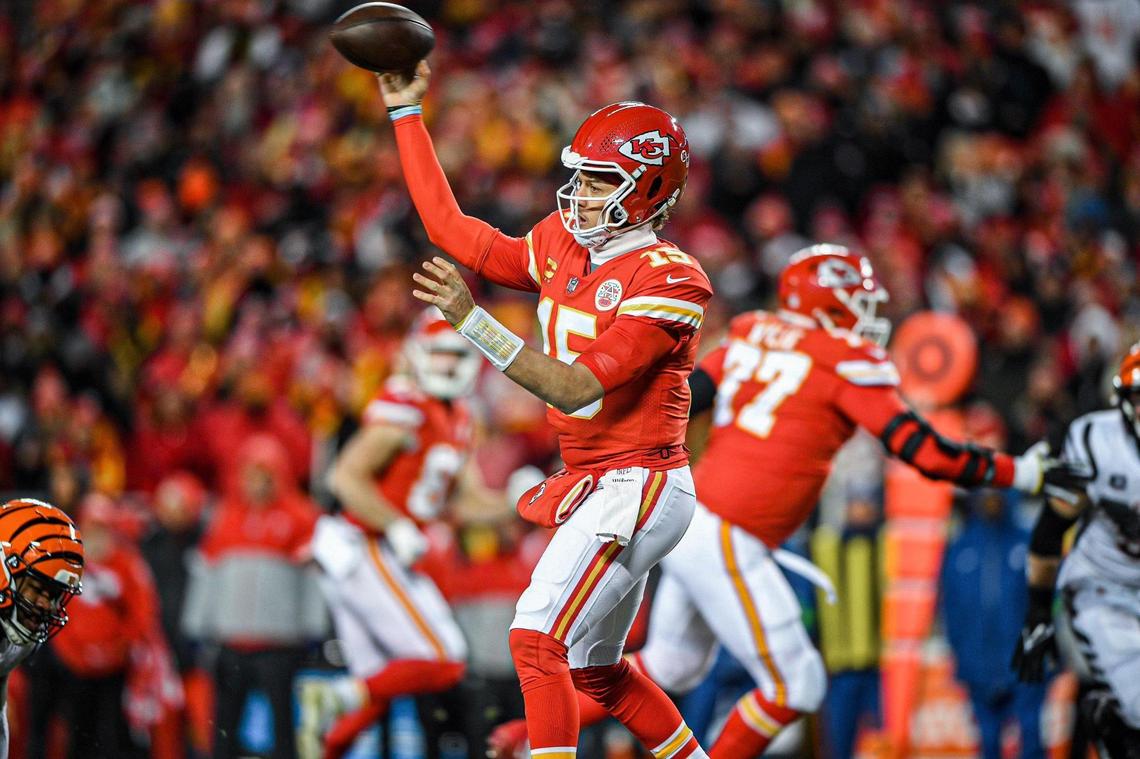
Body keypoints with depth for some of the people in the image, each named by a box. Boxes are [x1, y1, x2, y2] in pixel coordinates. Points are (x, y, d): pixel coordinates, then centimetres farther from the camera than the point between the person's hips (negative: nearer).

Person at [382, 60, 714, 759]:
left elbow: (577, 387, -26)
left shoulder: (668, 281, -18)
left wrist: (473, 322, -34)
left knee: (537, 641, -19)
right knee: (593, 670, 19)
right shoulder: (563, 249, 6)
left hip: (637, 485, -9)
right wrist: (406, 112, 10)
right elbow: (453, 232, 11)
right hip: (590, 486, 9)